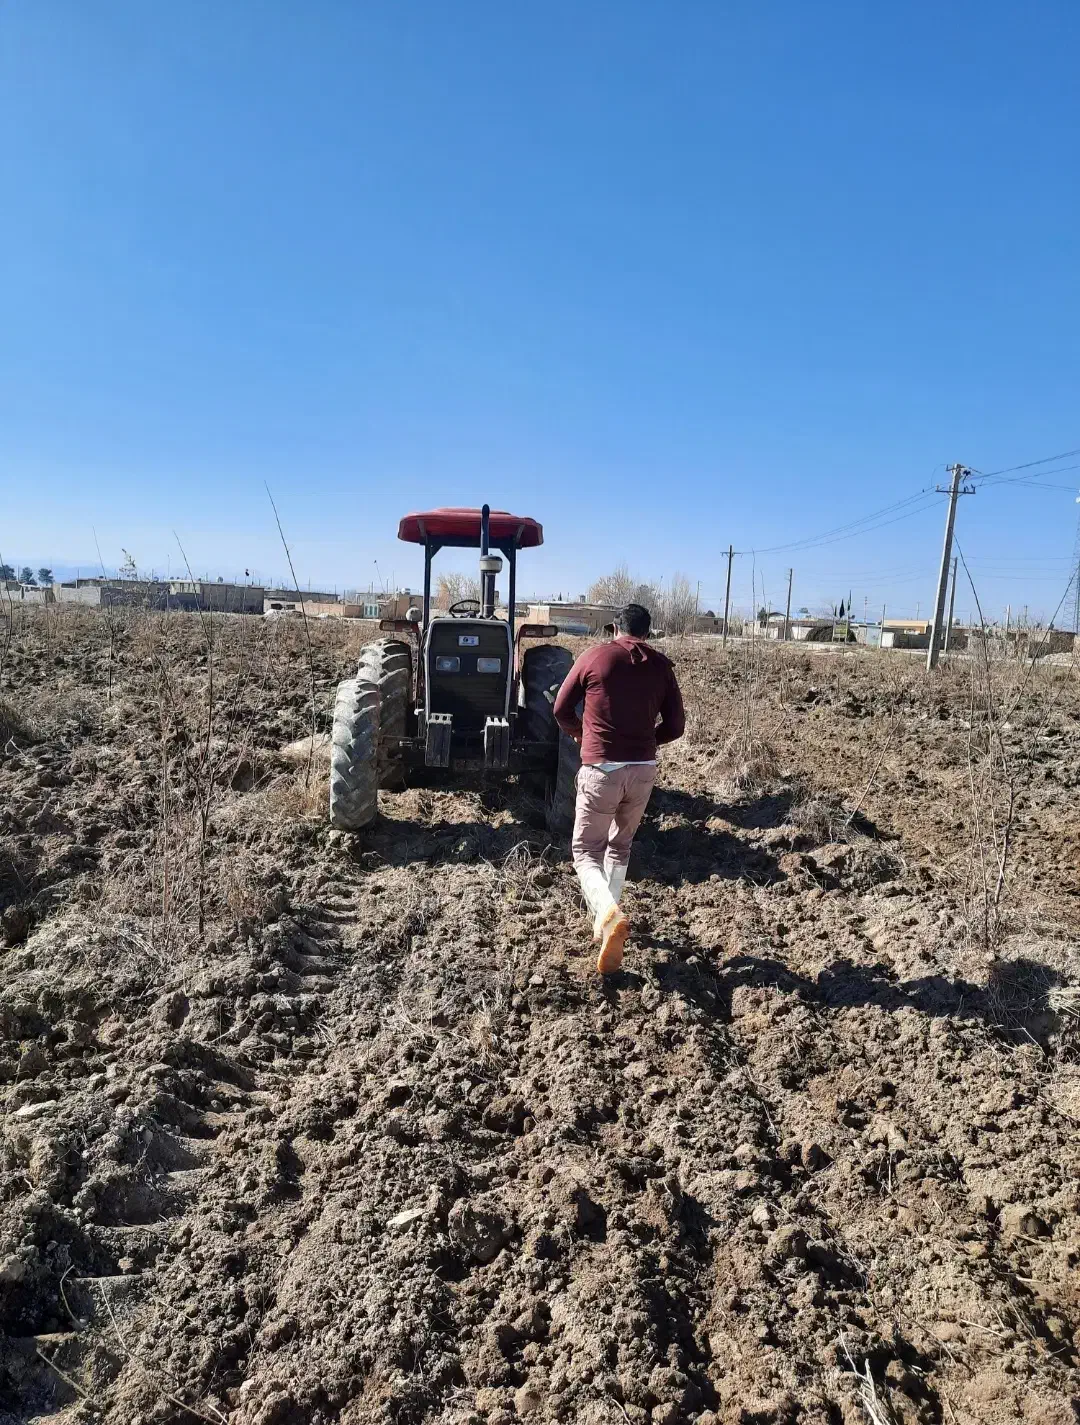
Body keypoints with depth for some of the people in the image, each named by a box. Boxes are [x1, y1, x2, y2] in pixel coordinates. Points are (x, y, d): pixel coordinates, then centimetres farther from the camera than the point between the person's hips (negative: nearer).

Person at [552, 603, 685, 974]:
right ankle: (605, 921, 27)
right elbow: (675, 726, 7)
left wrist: (580, 735, 23)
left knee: (586, 852, 6)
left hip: (601, 769, -3)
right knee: (620, 847, 22)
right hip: (643, 770, 3)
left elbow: (561, 710, 4)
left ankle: (610, 915, -19)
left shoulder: (594, 657, -1)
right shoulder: (661, 666, 6)